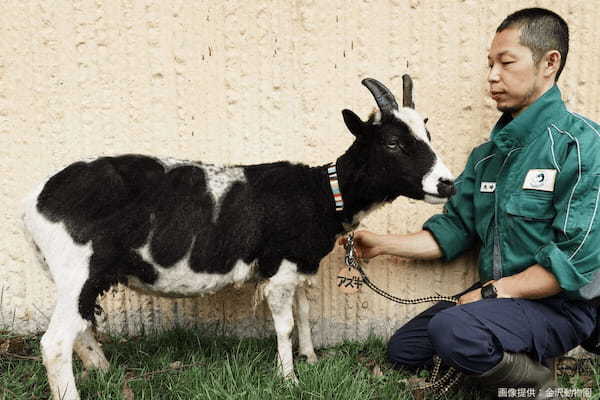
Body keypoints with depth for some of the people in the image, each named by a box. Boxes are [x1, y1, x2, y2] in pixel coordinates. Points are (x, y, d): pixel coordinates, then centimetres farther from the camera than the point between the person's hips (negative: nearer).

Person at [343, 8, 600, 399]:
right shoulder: (488, 156, 9)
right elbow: (453, 231, 9)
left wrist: (494, 291, -18)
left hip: (559, 304, -8)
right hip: (495, 293, 8)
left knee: (450, 329, -33)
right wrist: (383, 244, -1)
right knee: (403, 350, 11)